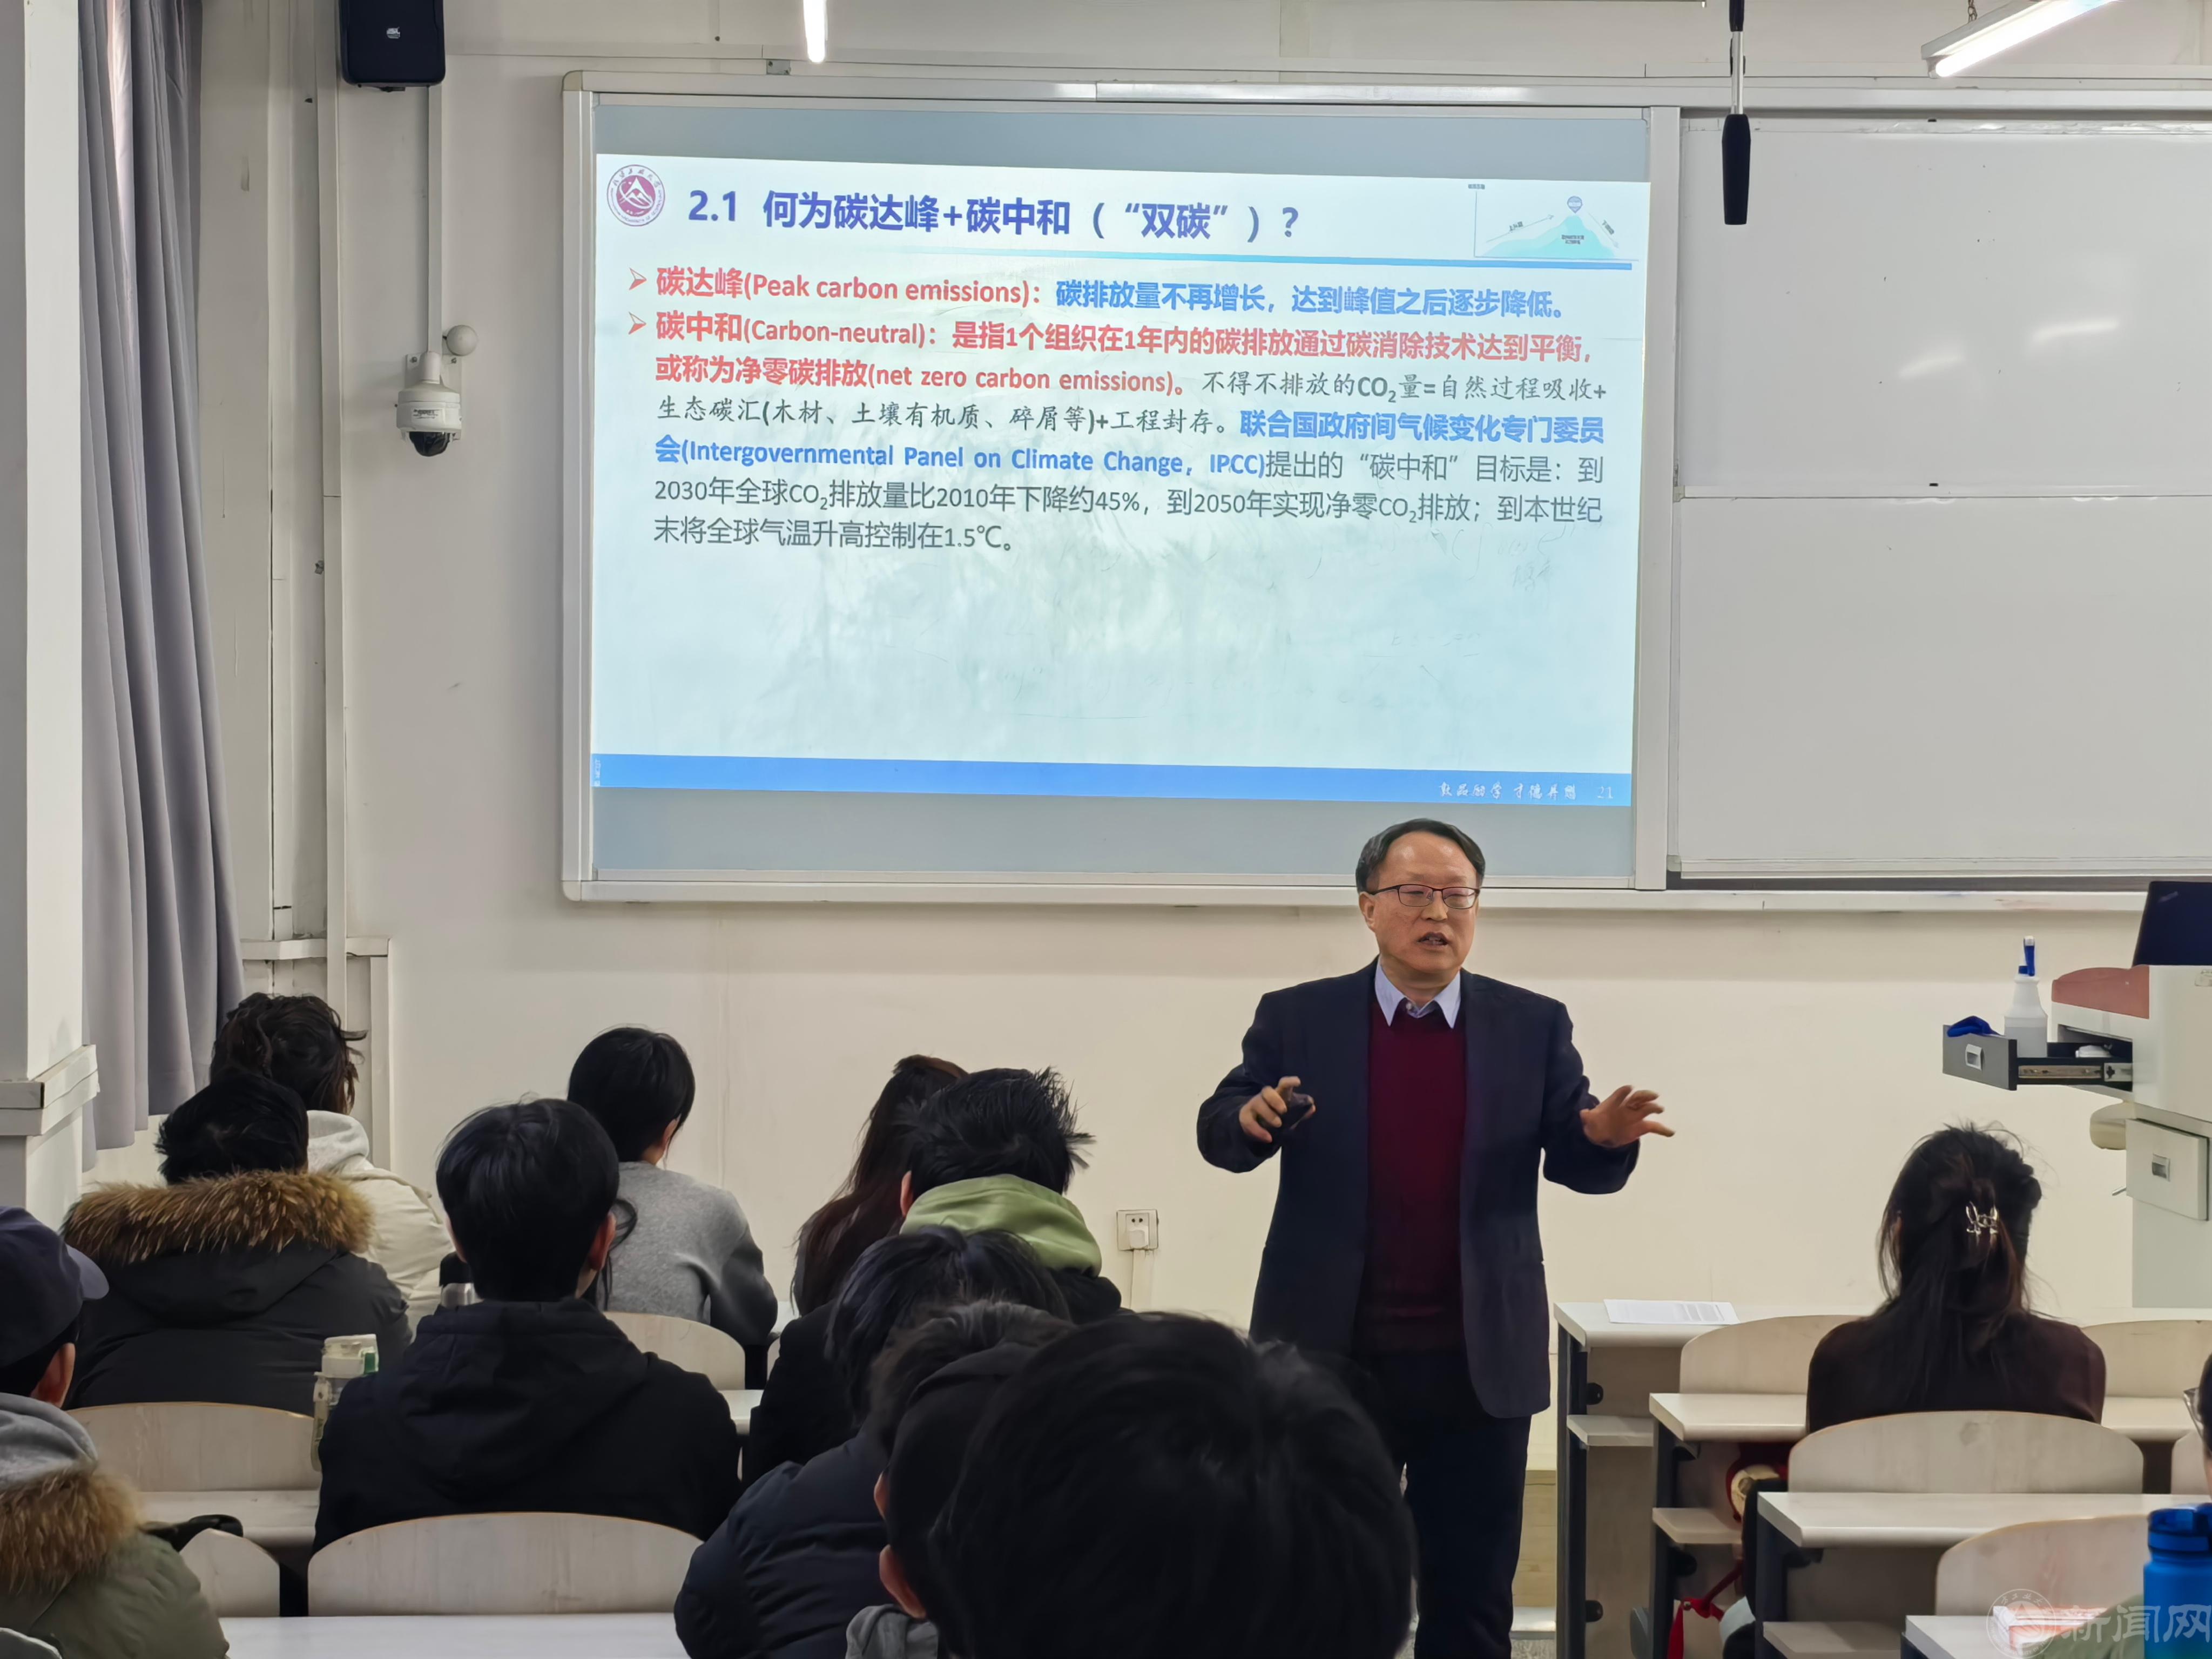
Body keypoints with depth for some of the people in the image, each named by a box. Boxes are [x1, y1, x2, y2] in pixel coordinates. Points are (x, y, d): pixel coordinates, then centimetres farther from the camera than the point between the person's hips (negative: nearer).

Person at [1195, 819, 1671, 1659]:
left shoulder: (1533, 1027, 5)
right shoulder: (1298, 1019, 2)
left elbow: (1579, 1166, 4)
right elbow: (1219, 1135, 1)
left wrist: (1605, 1136, -19)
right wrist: (1251, 1116, -23)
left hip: (1481, 1366, 1)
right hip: (1334, 1360, -1)